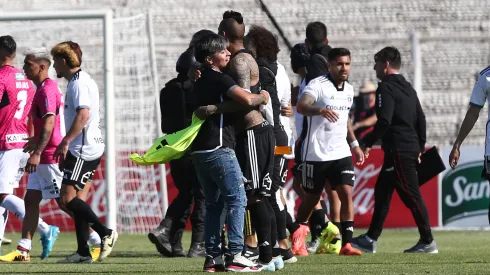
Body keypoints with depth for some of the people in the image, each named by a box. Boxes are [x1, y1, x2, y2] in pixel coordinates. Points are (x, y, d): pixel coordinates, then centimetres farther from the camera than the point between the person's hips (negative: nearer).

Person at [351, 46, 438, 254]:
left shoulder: (386, 87, -11)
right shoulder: (407, 88, 18)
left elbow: (384, 120, -20)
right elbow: (421, 119, 18)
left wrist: (368, 143, -12)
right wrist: (420, 147, 22)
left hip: (398, 150, -10)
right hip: (411, 149, 10)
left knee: (411, 195, -7)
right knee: (381, 192, 15)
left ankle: (427, 242, -6)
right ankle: (370, 239, 18)